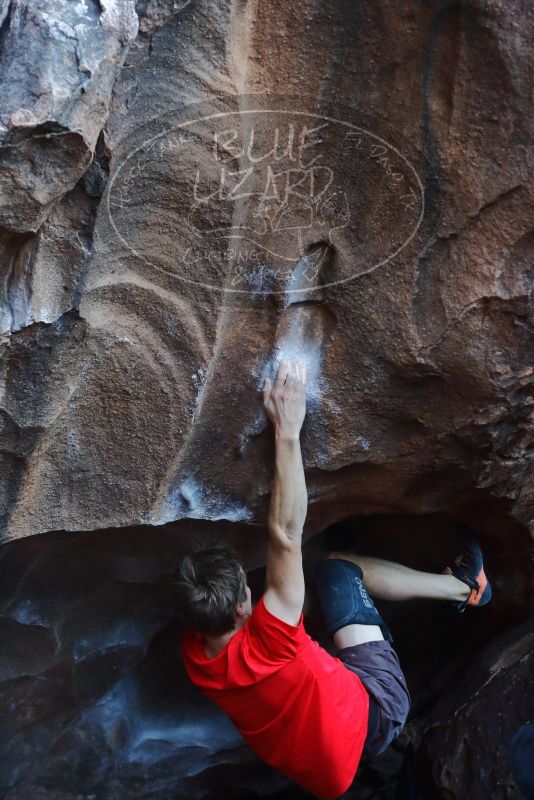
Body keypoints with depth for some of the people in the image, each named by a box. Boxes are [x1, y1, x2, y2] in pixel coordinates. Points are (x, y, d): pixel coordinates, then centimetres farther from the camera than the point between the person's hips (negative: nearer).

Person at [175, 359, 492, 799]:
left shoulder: (194, 654, -18)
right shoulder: (262, 645, -39)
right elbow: (287, 535, -44)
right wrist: (287, 432, -45)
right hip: (372, 712, -7)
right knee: (337, 569, -5)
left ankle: (461, 587, 29)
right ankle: (463, 585, 13)